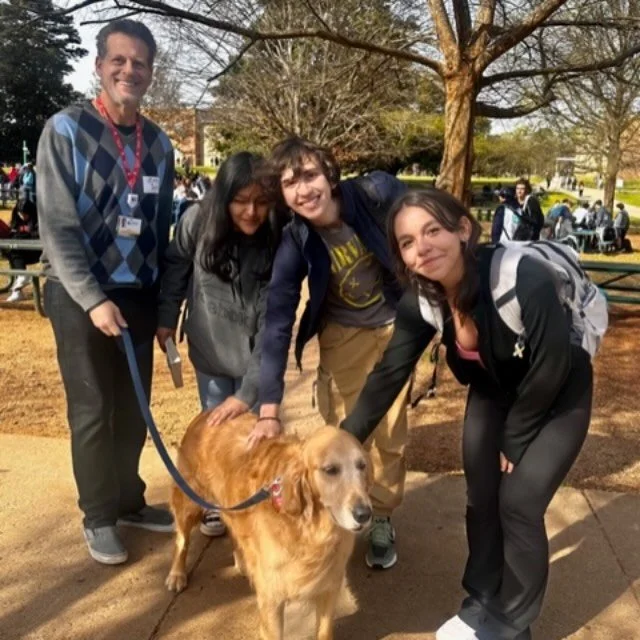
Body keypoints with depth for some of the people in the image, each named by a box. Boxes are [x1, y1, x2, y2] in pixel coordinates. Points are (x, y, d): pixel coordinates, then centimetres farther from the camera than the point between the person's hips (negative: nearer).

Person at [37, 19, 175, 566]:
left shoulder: (159, 143, 7)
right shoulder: (65, 130, -7)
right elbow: (57, 227, -12)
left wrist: (164, 304, 10)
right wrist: (93, 299, -18)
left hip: (138, 295, 4)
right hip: (80, 296, -4)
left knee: (134, 409, 11)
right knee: (93, 412, 3)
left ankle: (129, 501, 29)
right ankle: (99, 517, 20)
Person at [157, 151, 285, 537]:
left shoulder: (280, 244, -24)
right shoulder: (196, 222, -18)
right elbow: (175, 267, 3)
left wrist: (249, 393, -26)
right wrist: (166, 319, 6)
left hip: (256, 358, -2)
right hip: (210, 353, 2)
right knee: (215, 430, 15)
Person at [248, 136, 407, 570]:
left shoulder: (378, 192, -25)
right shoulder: (295, 242, -22)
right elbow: (277, 322, -25)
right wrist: (269, 409, -30)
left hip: (398, 322, 0)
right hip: (344, 332, 0)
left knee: (391, 431, 6)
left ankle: (382, 519, 26)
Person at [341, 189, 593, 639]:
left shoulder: (525, 280, -37)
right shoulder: (422, 300, -20)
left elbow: (549, 372, -26)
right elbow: (389, 373, -16)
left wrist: (515, 441, -13)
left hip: (559, 396, -5)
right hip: (495, 391, 5)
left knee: (519, 502, -6)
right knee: (482, 497, 6)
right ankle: (483, 602, 30)